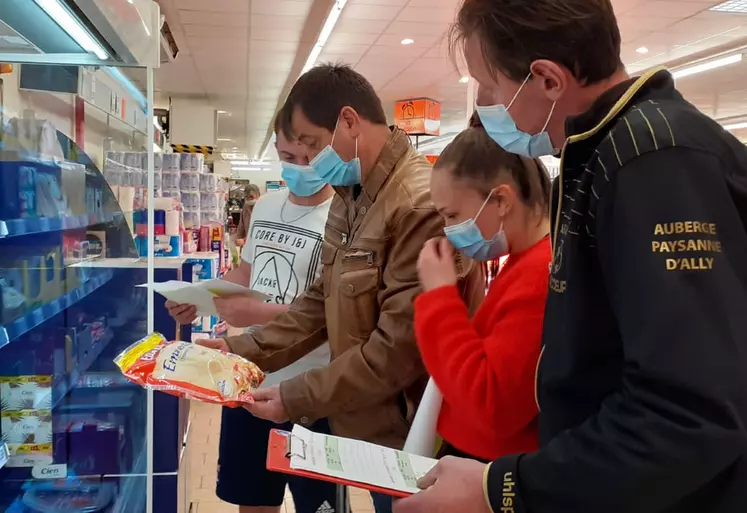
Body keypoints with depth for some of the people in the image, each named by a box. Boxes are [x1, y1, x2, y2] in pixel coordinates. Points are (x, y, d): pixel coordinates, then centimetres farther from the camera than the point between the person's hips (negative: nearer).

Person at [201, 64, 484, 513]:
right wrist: (247, 350, 2)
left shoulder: (422, 206, -27)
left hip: (406, 435, -9)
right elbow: (325, 301, 11)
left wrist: (297, 400, -18)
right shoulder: (351, 197, 7)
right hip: (368, 425, 9)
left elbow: (399, 348, -26)